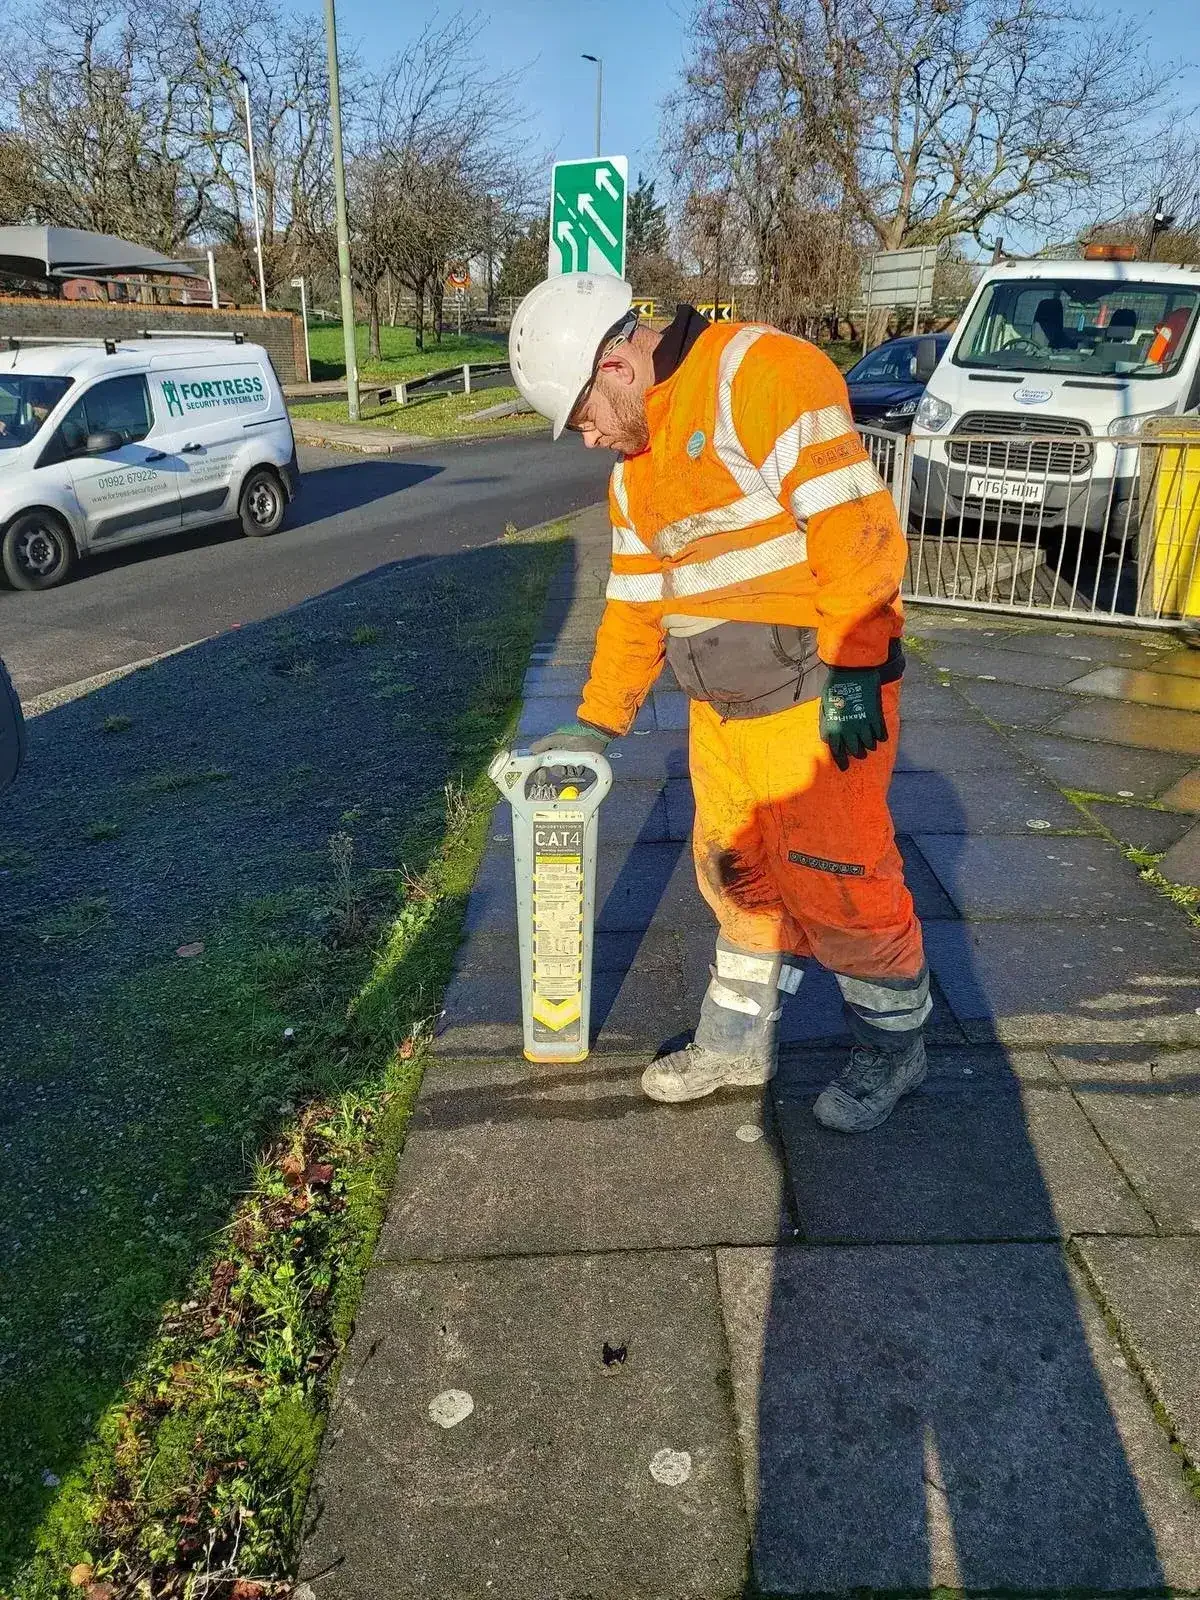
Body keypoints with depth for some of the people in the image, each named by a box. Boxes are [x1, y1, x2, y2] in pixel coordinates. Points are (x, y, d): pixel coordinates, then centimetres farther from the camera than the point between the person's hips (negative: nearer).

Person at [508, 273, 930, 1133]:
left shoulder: (765, 376, -13)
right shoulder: (636, 467, 15)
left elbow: (857, 526, -20)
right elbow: (635, 603, 20)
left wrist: (854, 669, -21)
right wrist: (595, 724, 21)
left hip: (820, 699, -8)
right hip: (723, 709, 8)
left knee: (837, 884, 2)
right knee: (738, 876, 15)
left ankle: (893, 1045, 25)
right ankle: (738, 1040, 33)